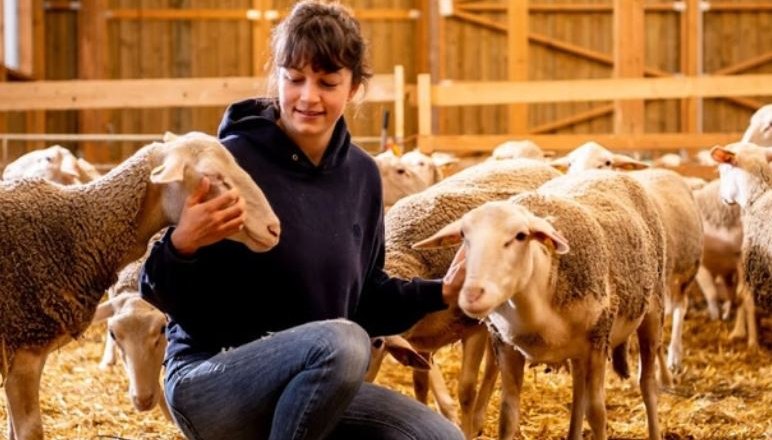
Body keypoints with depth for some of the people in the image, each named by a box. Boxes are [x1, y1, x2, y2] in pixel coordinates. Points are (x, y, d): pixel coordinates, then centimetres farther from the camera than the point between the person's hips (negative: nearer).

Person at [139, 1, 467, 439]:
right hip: (209, 382, -6)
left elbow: (365, 299, 14)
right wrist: (182, 245, -34)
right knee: (342, 342, -35)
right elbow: (166, 297, -14)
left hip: (316, 383, 7)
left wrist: (440, 292, 0)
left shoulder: (361, 174, 4)